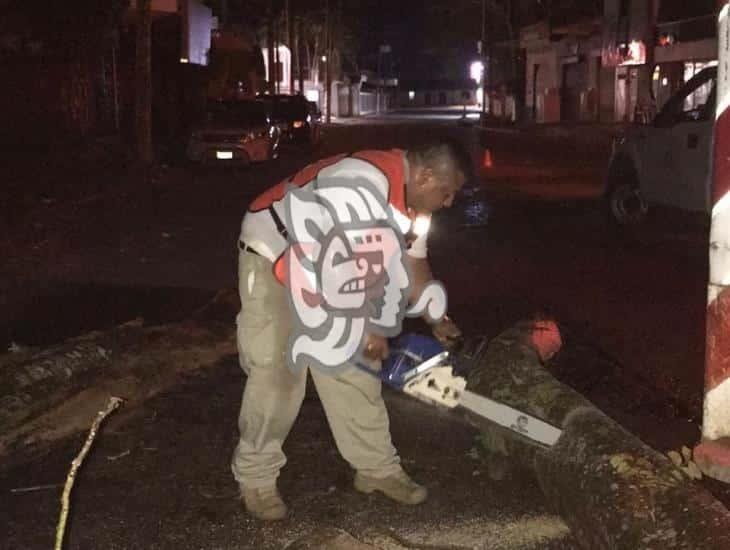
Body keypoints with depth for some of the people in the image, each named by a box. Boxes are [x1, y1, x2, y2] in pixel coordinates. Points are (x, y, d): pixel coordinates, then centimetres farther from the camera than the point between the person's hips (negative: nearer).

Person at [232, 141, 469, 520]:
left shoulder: (414, 201, -2)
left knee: (353, 365, 6)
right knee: (277, 373, -10)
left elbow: (414, 264, 11)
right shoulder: (367, 180, -33)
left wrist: (439, 321, 10)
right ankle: (256, 476, 6)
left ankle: (376, 468, 16)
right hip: (273, 255, -8)